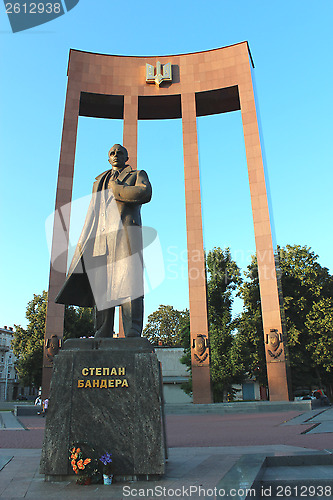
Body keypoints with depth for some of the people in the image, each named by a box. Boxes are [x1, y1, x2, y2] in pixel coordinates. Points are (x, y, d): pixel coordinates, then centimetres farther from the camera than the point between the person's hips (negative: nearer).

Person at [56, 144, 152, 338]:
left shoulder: (138, 175, 18)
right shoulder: (100, 182, 30)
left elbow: (145, 193, -6)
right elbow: (93, 215, 23)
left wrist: (115, 189, 3)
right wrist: (85, 243, 11)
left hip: (126, 232, -4)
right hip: (101, 237, 4)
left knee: (129, 281, -14)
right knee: (102, 285, -4)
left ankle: (133, 334, -16)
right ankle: (103, 336, -4)